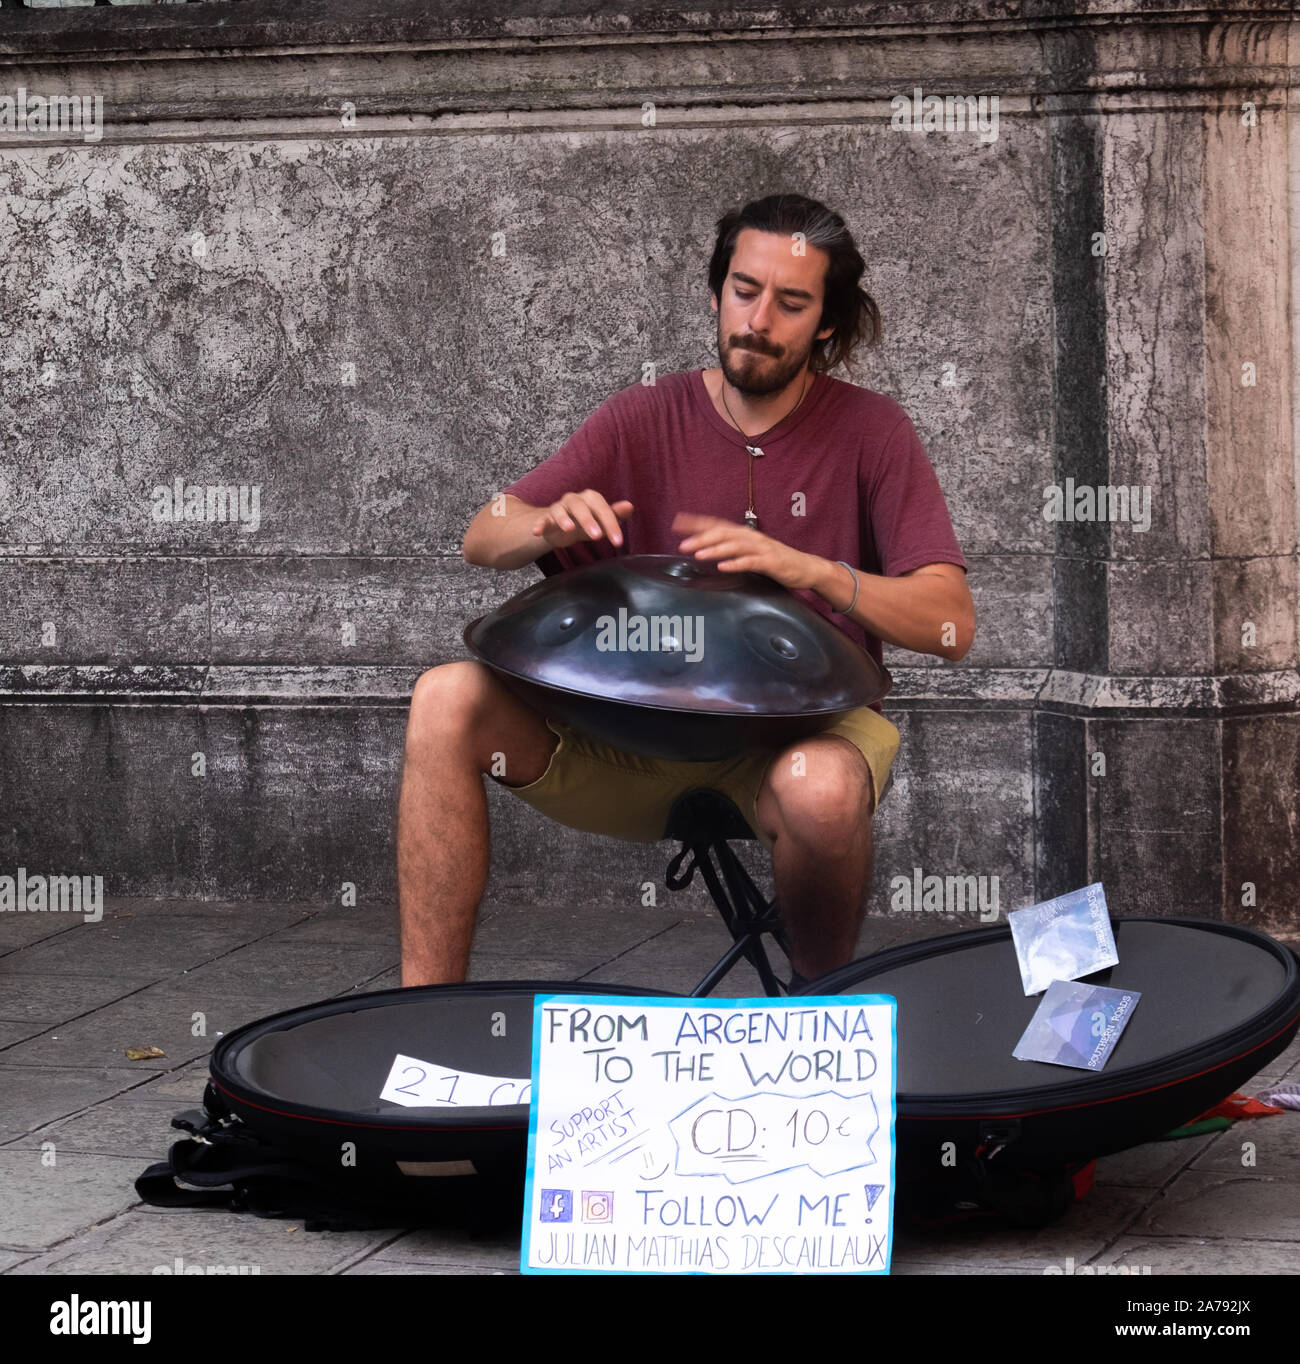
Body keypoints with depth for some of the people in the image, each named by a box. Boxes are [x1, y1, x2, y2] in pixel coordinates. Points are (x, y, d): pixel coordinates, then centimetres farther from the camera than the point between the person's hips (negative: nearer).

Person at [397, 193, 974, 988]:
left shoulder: (870, 433, -1)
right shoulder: (645, 420, 7)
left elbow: (952, 625, -11)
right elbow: (484, 539, 4)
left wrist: (806, 568, -27)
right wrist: (554, 526, -20)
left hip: (800, 731, -3)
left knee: (821, 790, -40)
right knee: (448, 702, -21)